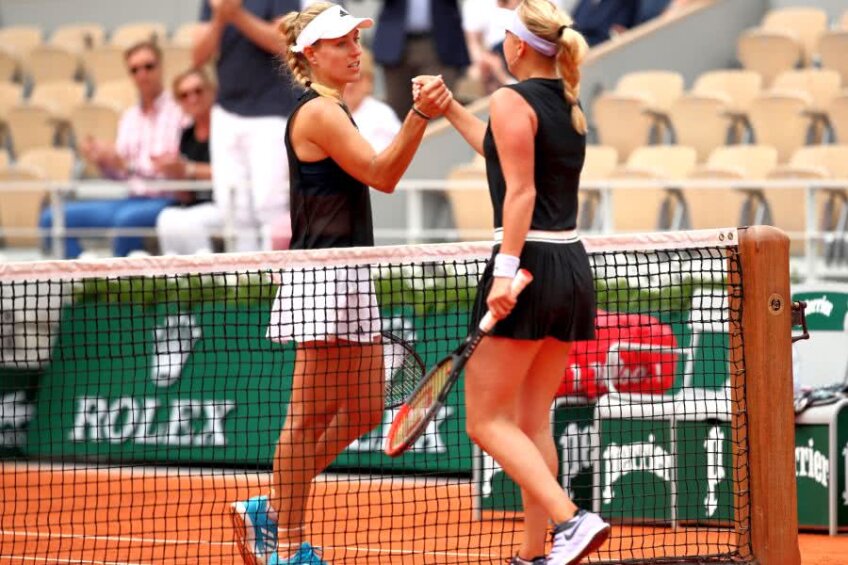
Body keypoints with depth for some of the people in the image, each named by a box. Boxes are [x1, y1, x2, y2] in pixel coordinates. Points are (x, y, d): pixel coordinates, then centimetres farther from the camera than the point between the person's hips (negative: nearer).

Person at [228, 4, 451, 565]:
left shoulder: (333, 110, 18)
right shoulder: (318, 112, -13)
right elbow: (382, 175, -20)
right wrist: (420, 115, -30)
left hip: (350, 279, 10)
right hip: (322, 279, -10)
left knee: (364, 411, 11)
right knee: (311, 415, -4)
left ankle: (269, 511, 20)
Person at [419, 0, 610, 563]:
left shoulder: (513, 100, -9)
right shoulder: (570, 105, 15)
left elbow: (520, 190, -17)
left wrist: (506, 271, -21)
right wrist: (452, 110, 38)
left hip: (529, 266, -8)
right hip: (573, 268, 8)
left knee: (488, 420, -4)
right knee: (532, 421, 13)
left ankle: (571, 519, -20)